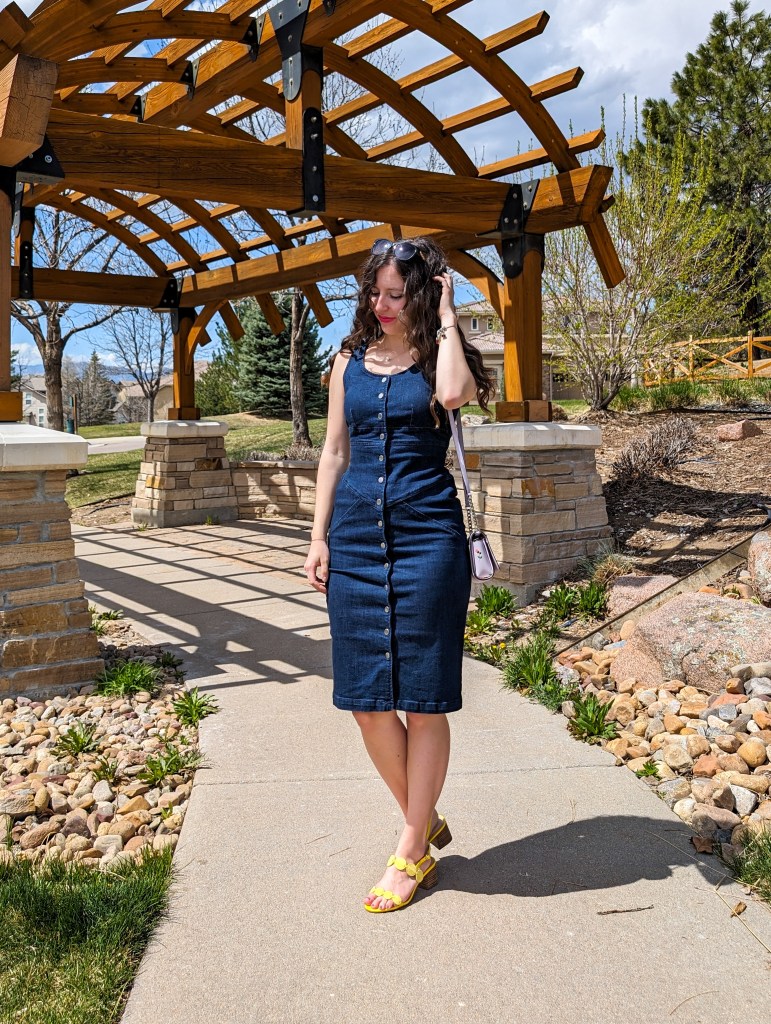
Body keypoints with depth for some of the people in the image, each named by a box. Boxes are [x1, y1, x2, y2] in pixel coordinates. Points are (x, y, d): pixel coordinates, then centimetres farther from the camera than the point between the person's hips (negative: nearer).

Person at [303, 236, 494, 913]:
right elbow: (335, 453, 14)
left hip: (428, 535, -4)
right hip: (356, 536, 5)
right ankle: (425, 821, 27)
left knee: (423, 698, 2)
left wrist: (447, 315, -8)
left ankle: (413, 853, 16)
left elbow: (453, 393, -22)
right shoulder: (351, 362, 13)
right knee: (367, 700, 6)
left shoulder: (439, 357, 3)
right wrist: (319, 538, 8)